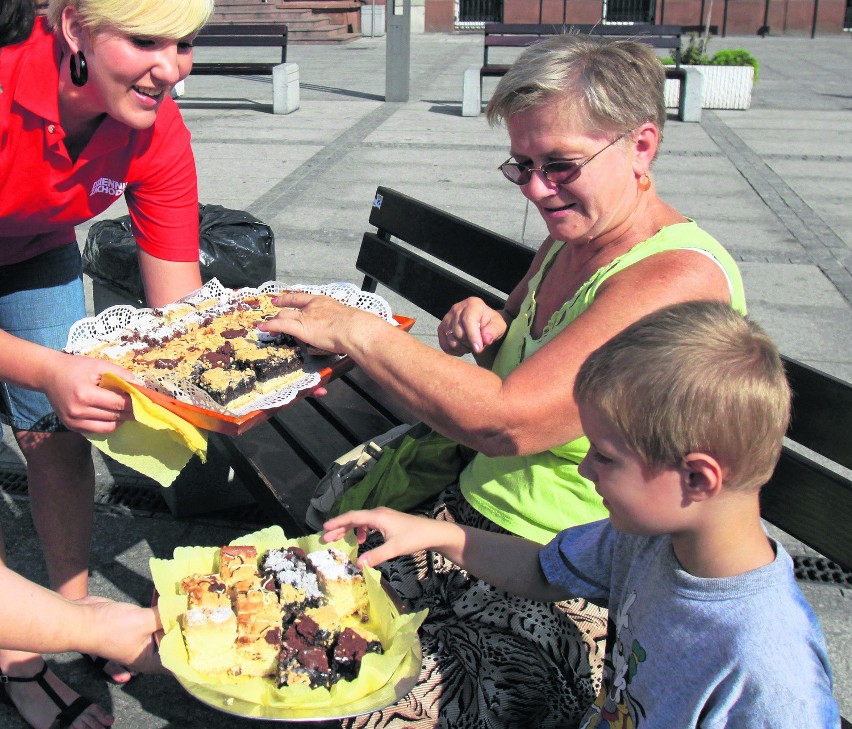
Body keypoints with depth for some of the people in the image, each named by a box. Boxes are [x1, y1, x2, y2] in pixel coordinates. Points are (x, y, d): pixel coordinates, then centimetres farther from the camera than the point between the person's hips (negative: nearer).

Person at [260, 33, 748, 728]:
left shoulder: (680, 278, -21)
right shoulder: (571, 241, 8)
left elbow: (504, 421, -29)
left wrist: (354, 329, -19)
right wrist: (484, 330, -1)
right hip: (468, 517, 8)